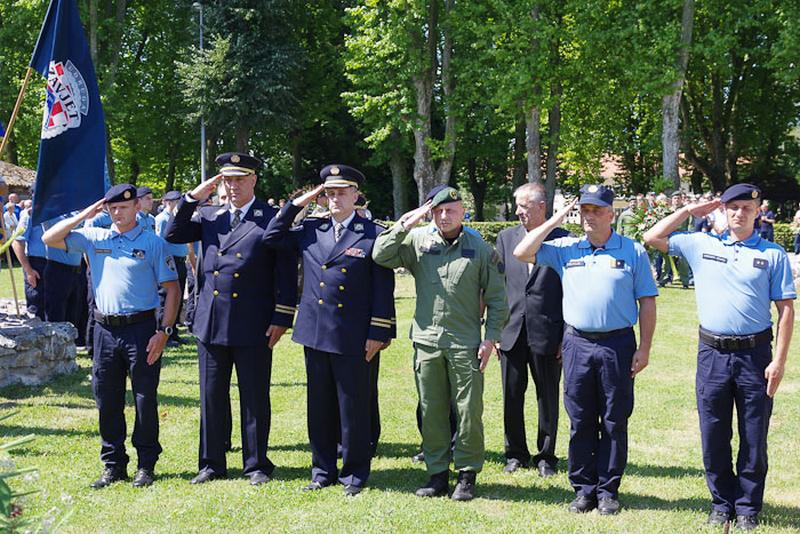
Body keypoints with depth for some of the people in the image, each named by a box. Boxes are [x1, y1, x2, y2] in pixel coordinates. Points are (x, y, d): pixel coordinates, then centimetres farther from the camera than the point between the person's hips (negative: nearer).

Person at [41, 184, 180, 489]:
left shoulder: (153, 243, -1)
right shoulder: (94, 238, 9)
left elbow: (172, 288, -2)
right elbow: (49, 239, 5)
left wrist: (164, 331, -10)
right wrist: (84, 215, -1)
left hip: (141, 328, -4)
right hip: (105, 329, 4)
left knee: (145, 400, 2)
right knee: (107, 401, 8)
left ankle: (146, 465, 13)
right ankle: (113, 465, 19)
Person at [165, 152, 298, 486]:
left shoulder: (272, 219, -2)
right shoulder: (209, 216, 12)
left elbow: (286, 272, -4)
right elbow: (173, 234, 5)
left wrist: (281, 318, -8)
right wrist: (193, 197, -2)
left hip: (253, 327, -4)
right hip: (211, 322, 4)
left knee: (255, 398, 5)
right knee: (212, 396, 10)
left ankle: (257, 465, 18)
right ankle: (212, 464, 22)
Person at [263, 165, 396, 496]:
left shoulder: (374, 234, -3)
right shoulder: (310, 230, 9)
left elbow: (384, 288, -5)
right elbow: (271, 237, 14)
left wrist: (378, 333, -10)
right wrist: (298, 204, 6)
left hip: (355, 338, -4)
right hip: (315, 333, 4)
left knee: (355, 407, 4)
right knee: (320, 406, 12)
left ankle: (355, 474, 17)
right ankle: (323, 471, 24)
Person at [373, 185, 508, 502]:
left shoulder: (480, 248, 3)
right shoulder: (417, 240, 5)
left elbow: (496, 297, 5)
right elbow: (380, 256, -4)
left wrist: (490, 337, -1)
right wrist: (404, 225, -8)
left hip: (465, 344, -1)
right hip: (427, 341, 2)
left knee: (469, 412, 1)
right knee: (431, 411, 8)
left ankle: (467, 475, 13)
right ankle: (438, 473, 18)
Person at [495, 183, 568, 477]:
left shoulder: (562, 240, -4)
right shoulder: (506, 238, 7)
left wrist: (566, 335, -5)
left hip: (547, 334, -3)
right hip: (511, 332, 3)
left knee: (548, 398, 8)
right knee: (511, 397, 10)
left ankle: (546, 456, 22)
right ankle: (516, 453, 25)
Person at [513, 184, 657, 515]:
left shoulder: (633, 251, 2)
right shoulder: (565, 249, 8)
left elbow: (647, 302, 2)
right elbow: (522, 253, 1)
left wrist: (644, 349, -4)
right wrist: (555, 221, 0)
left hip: (618, 345, -2)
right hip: (577, 344, 2)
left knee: (614, 422, 5)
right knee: (581, 422, 7)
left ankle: (608, 490, 14)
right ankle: (584, 489, 17)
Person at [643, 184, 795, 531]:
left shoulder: (773, 254, 2)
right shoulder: (701, 245, 7)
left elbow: (786, 309, 0)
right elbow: (652, 238, 8)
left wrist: (779, 361, -7)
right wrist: (690, 211, 6)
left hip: (755, 354, -2)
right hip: (712, 354, 2)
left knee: (754, 439, 6)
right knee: (714, 437, 8)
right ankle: (722, 504, 22)